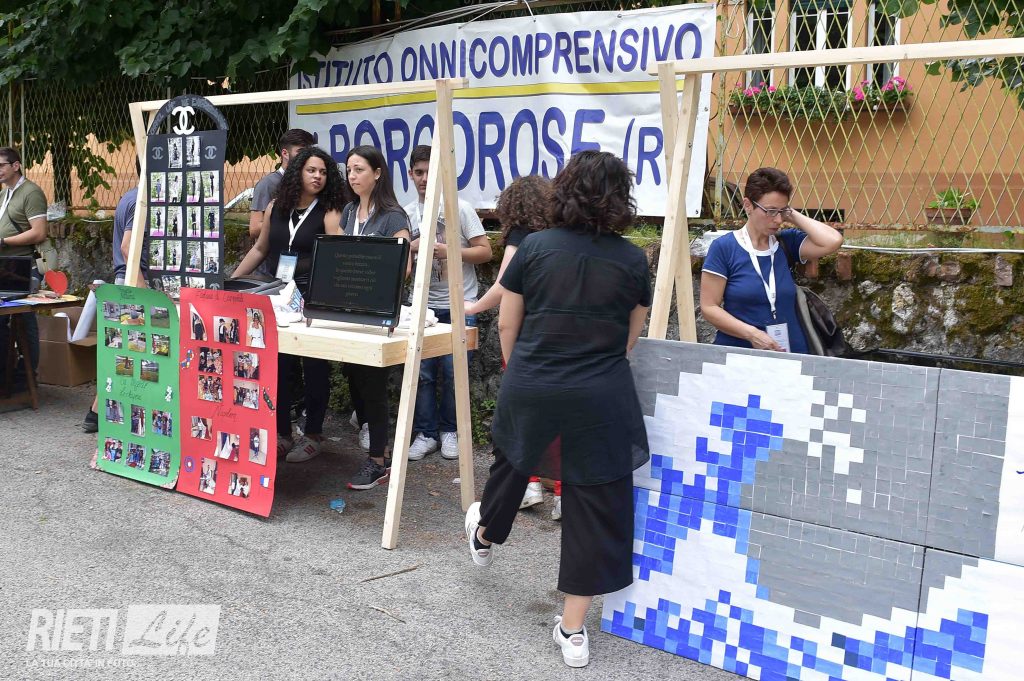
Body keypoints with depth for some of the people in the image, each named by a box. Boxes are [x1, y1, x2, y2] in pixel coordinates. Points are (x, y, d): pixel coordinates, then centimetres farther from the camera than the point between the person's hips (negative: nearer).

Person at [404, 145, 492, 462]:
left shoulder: (460, 208, -4)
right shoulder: (407, 214, 7)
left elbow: (485, 251, -6)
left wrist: (448, 251, -19)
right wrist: (411, 248, -7)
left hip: (459, 306, -3)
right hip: (422, 305, 3)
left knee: (453, 373, 1)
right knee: (423, 371, 4)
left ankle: (449, 430, 19)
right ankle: (426, 433, 16)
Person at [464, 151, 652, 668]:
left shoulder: (534, 248, -4)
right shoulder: (632, 260, -2)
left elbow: (507, 325, 2)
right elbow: (630, 337, 7)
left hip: (530, 388, 1)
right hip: (602, 397, -1)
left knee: (514, 460, 29)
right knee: (597, 504, 8)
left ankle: (484, 535, 57)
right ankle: (573, 629, 16)